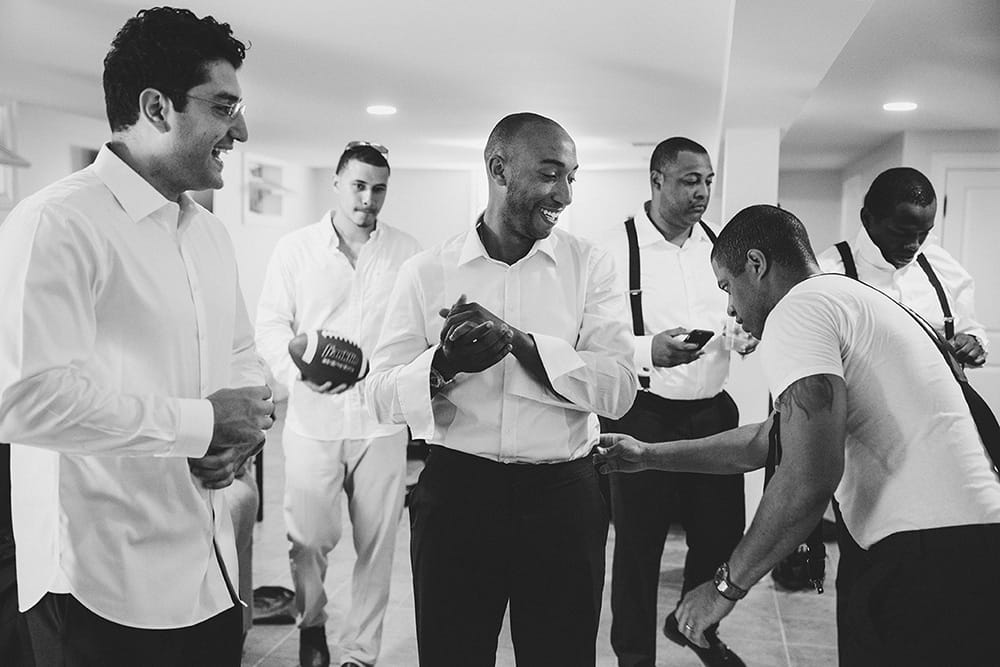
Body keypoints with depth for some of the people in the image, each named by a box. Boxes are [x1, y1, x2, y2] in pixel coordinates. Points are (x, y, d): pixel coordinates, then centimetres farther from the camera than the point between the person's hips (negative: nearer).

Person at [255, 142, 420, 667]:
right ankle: (312, 623, 35)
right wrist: (299, 370, -15)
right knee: (310, 537, 6)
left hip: (383, 420, 1)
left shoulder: (407, 252, 6)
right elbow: (271, 324, 3)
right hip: (314, 418, 0)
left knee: (377, 542, 7)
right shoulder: (294, 249, 5)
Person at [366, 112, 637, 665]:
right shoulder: (427, 272, 1)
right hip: (455, 490, 0)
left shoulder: (590, 265, 1)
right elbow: (383, 396, -3)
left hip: (562, 495, 1)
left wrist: (518, 341, -21)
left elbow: (619, 388, -9)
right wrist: (442, 364, -23)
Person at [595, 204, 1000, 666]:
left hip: (928, 554, -10)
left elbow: (810, 476, -20)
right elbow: (766, 442, 27)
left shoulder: (798, 306, -9)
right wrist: (647, 455, 32)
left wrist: (727, 586, -9)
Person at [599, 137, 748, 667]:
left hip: (712, 412, 5)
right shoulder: (617, 249, -11)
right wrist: (649, 350, -31)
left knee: (723, 533, 14)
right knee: (638, 542, 8)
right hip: (641, 417, -5)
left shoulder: (717, 244, 7)